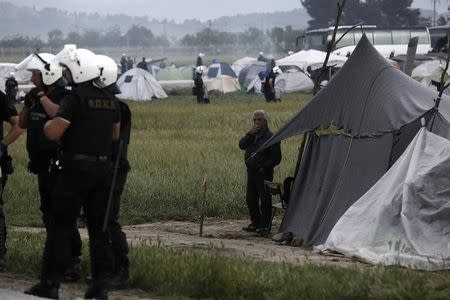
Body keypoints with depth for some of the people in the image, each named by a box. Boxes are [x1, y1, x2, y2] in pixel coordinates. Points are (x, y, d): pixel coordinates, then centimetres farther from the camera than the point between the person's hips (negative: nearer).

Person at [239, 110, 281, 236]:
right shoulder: (252, 136, 12)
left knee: (264, 200, -3)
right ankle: (255, 223, 23)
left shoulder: (270, 137, -9)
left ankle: (265, 226, 3)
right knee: (251, 198, 12)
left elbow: (276, 158, -10)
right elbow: (242, 145, -2)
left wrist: (264, 167, -13)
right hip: (251, 172, 7)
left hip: (263, 173, -7)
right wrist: (249, 134, -12)